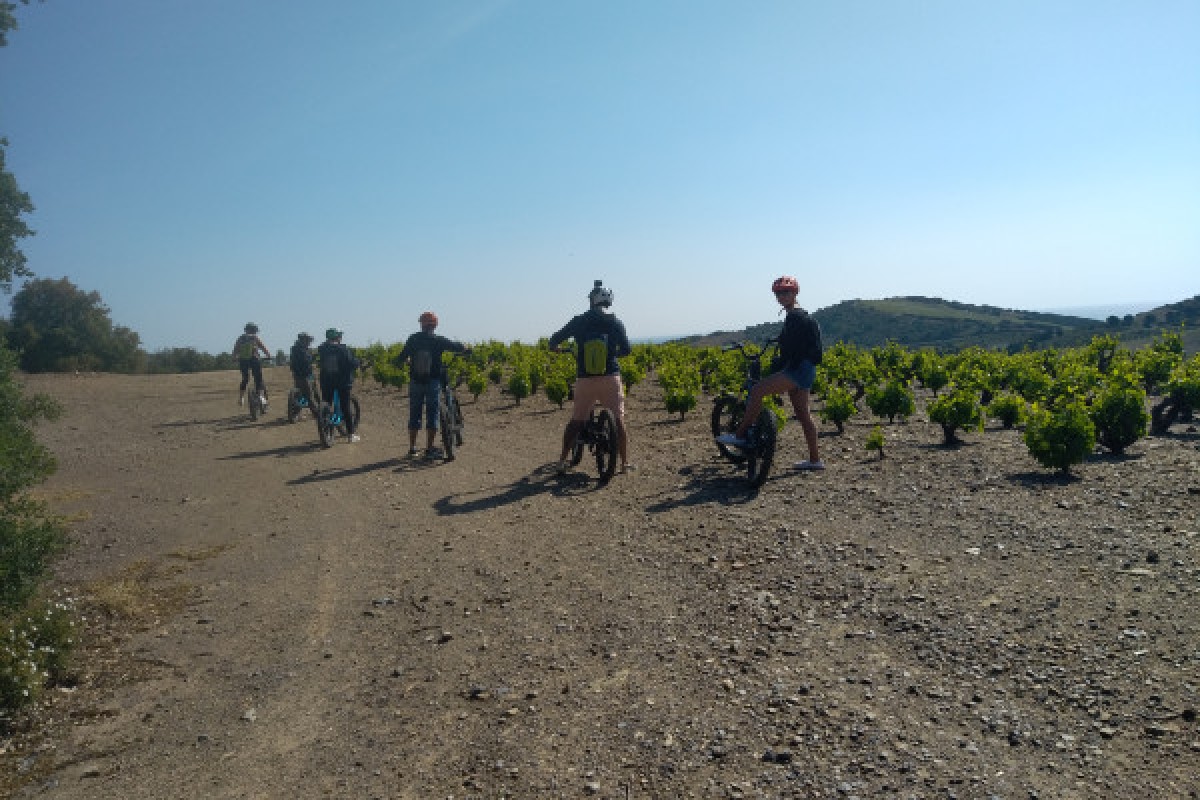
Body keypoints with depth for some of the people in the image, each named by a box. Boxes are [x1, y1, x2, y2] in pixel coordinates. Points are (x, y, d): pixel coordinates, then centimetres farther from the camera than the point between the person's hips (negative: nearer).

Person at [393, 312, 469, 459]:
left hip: (415, 382, 2)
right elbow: (458, 347, -3)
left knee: (414, 415, 11)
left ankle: (412, 448, 15)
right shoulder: (438, 340, -6)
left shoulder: (412, 340, -2)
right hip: (433, 382, -2)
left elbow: (402, 357, 0)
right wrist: (466, 349, 19)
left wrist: (396, 361, 22)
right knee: (432, 415, 4)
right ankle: (429, 449, 2)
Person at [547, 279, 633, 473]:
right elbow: (626, 350, 0)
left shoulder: (579, 322, 1)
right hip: (610, 379, -1)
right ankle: (625, 463, 9)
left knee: (576, 421, 13)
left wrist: (554, 347, 26)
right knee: (619, 421, 8)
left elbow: (554, 341, 3)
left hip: (584, 380, 1)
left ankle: (563, 460, 15)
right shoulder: (615, 323, -1)